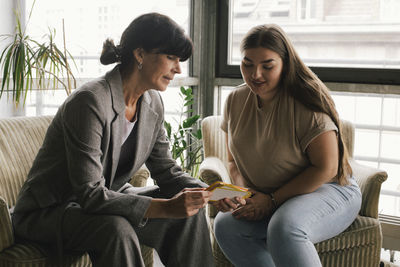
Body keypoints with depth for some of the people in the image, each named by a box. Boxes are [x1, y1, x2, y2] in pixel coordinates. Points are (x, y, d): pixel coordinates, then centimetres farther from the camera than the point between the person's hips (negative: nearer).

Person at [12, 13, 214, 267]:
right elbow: (89, 194, -31)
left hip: (108, 197, 8)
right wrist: (166, 208, -37)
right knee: (116, 229, -37)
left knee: (190, 211, -6)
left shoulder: (152, 103, -2)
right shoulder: (90, 102, -28)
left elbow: (165, 170, 3)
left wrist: (210, 192, -15)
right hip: (46, 212, -8)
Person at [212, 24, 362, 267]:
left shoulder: (307, 103, -15)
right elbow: (235, 160, 14)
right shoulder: (236, 101, 3)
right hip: (264, 200, 6)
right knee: (225, 226, -24)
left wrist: (272, 200, -17)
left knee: (284, 228, -38)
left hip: (326, 191, -5)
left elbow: (326, 169, -16)